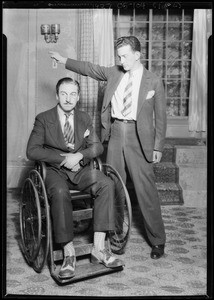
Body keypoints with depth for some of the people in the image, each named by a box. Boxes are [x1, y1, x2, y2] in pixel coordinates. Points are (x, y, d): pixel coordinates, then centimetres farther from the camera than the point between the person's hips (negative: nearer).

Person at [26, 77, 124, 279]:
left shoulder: (84, 118, 13)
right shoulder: (43, 119, 2)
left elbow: (97, 146, 7)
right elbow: (32, 151, -8)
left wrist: (78, 155, -15)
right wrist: (64, 158, -16)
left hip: (80, 170, 3)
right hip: (55, 171, -3)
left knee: (106, 184, -26)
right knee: (60, 193, -37)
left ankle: (98, 248, -24)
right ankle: (69, 254, -26)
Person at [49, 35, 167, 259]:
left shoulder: (154, 82, 1)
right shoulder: (114, 73, 11)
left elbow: (160, 117, 1)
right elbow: (89, 69, 19)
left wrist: (158, 147, -2)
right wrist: (63, 60, 14)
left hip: (138, 138, -4)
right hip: (115, 134, 4)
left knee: (145, 189, -2)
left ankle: (157, 240, 12)